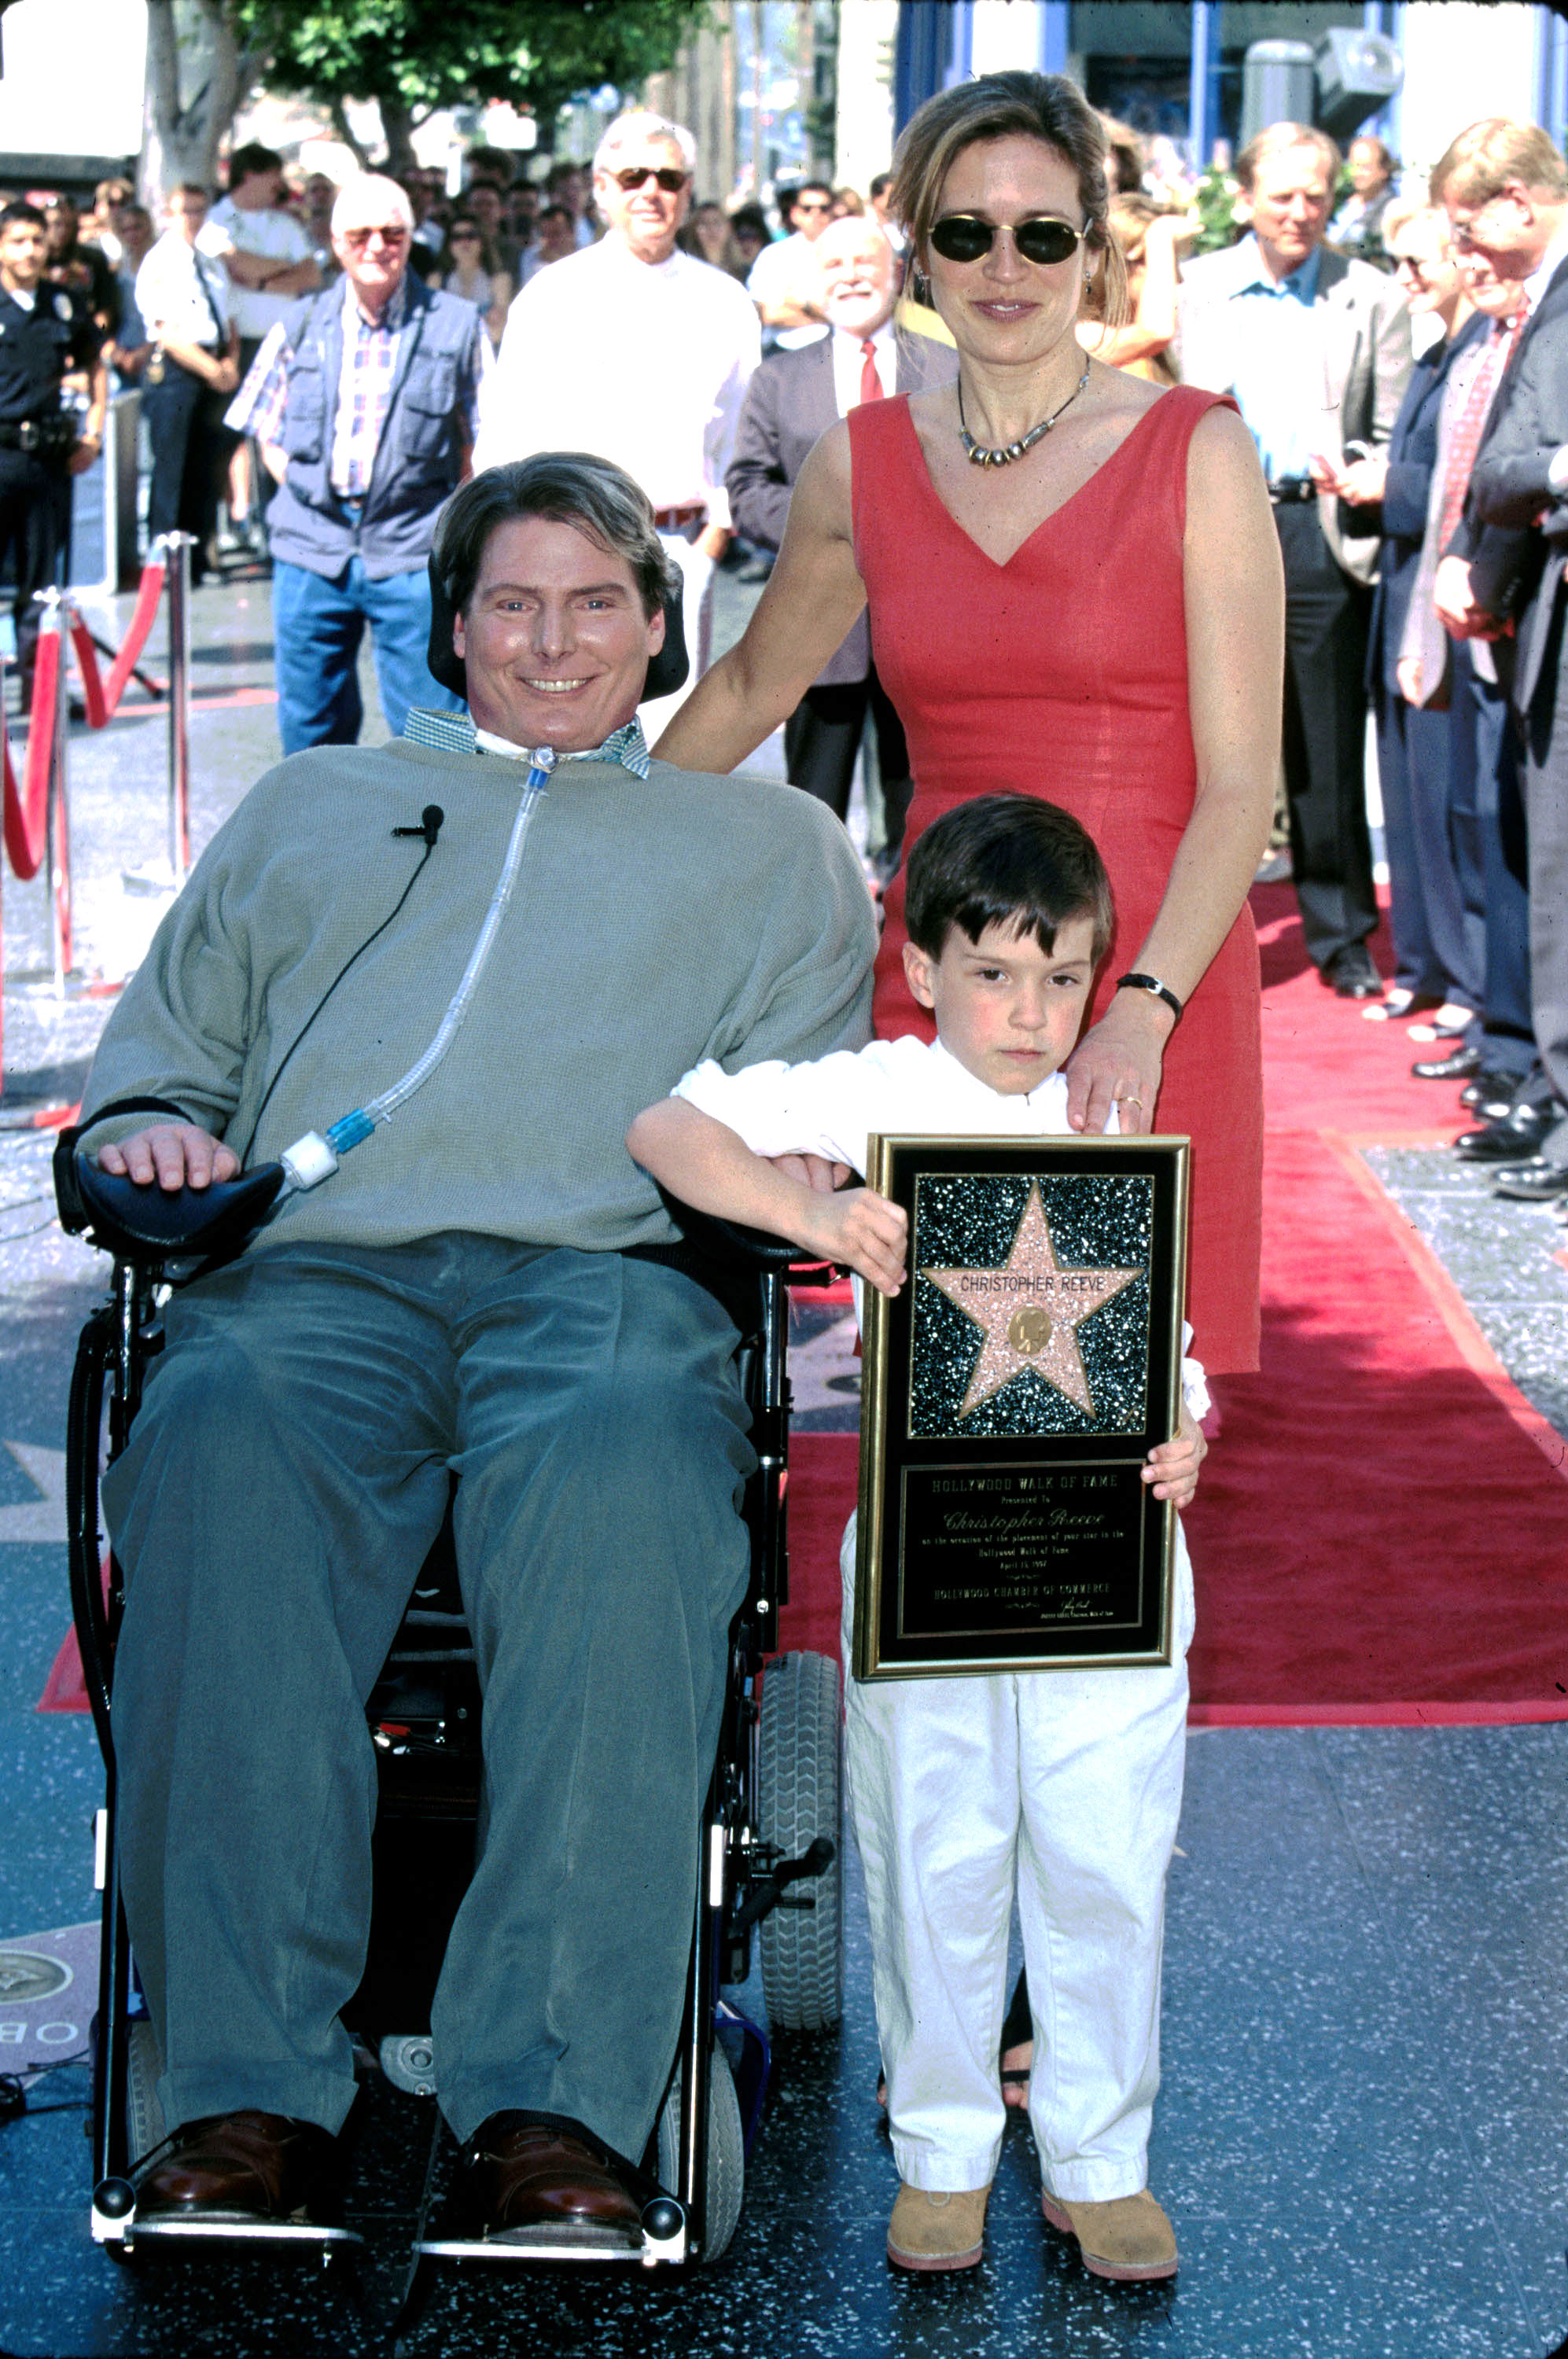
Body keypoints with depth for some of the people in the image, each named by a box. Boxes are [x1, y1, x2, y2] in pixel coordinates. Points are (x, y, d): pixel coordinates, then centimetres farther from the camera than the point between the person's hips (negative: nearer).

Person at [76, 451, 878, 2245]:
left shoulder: (769, 838, 30)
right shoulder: (312, 804, 35)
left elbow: (820, 1101, 18)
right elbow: (163, 1031, 33)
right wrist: (151, 1125, 9)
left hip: (605, 1272, -1)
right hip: (314, 1268, 1)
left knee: (625, 1462, -40)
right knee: (222, 1438, -37)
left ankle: (550, 2110, -43)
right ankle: (246, 2094, -38)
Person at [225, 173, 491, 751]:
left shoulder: (457, 326, 3)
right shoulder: (301, 328, 9)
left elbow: (482, 441, 7)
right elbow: (268, 433, 17)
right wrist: (306, 490, 3)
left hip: (412, 555, -2)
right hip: (312, 549, 3)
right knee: (309, 719, 9)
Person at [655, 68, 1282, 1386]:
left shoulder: (1196, 454, -3)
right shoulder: (865, 462, 8)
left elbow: (1240, 785, -7)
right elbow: (754, 686, 25)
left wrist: (1140, 1015, -19)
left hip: (1159, 983, -3)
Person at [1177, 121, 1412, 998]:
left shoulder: (1372, 298, 7)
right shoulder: (1196, 290, 10)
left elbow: (1396, 437, 8)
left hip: (1322, 535, -1)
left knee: (1330, 750, 3)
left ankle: (1343, 938, 16)